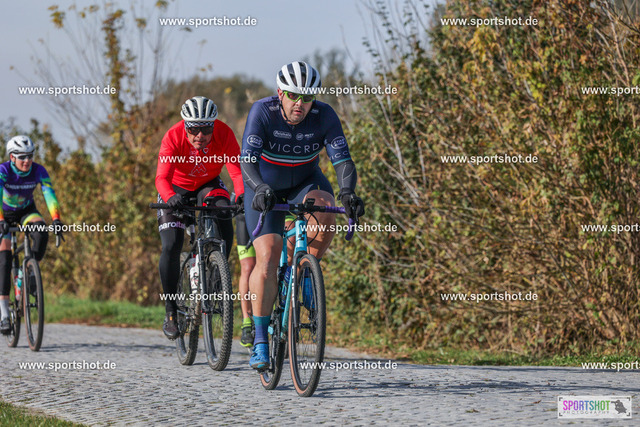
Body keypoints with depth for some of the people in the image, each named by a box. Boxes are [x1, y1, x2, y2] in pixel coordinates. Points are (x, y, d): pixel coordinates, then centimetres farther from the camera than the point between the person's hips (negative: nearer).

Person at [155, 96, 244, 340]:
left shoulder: (224, 134, -27)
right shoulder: (173, 138, -30)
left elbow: (237, 170, -35)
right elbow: (162, 177, -38)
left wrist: (242, 196, -55)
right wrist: (171, 198, -60)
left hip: (209, 185, 1)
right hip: (177, 189, -1)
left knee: (224, 219, -30)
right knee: (171, 247, -17)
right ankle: (171, 311, -2)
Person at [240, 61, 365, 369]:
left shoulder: (324, 116, -22)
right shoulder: (262, 112, -26)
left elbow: (343, 160, -28)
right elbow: (247, 161, -35)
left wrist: (347, 192, -48)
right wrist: (261, 190, -54)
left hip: (304, 182, 2)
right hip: (265, 186, -2)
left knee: (325, 210, -34)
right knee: (267, 258, -17)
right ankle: (260, 339, -8)